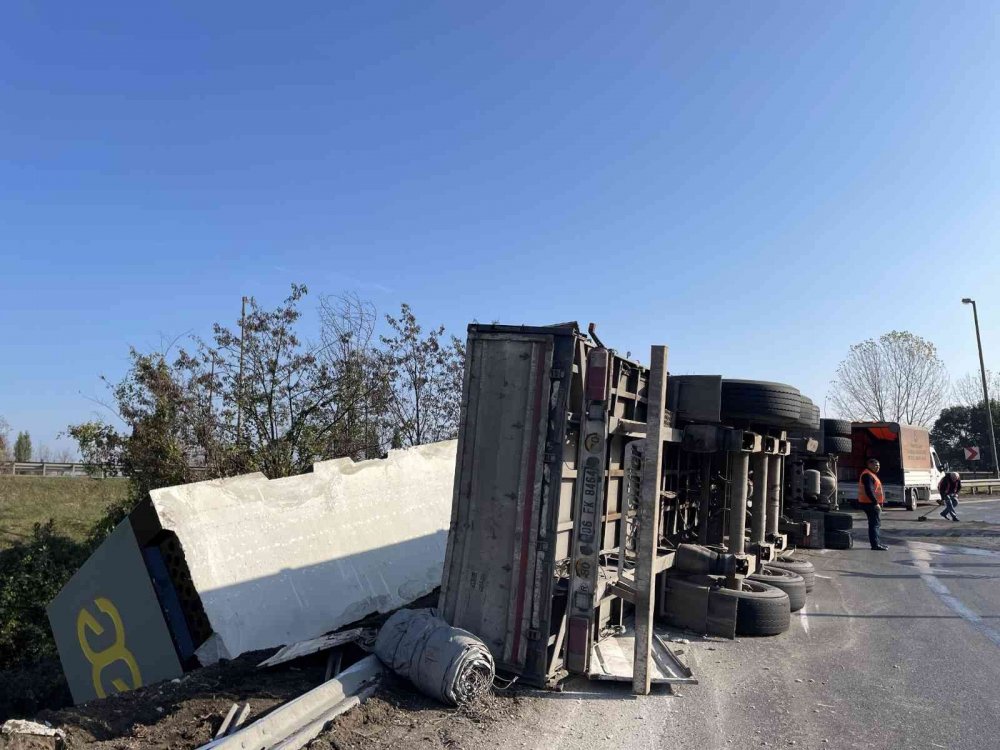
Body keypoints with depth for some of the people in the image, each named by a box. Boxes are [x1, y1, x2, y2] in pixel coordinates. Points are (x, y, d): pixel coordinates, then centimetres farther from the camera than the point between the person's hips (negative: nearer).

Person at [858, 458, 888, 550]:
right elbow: (869, 491, -24)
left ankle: (877, 543, 24)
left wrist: (877, 502, 22)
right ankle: (875, 544, -11)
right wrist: (876, 502, -25)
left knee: (875, 523, 16)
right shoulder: (867, 475, -15)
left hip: (872, 503, 11)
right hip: (871, 503, -11)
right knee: (875, 523, -11)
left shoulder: (872, 475, 20)